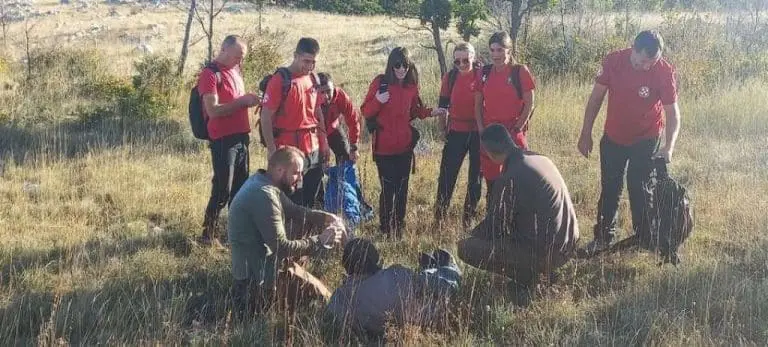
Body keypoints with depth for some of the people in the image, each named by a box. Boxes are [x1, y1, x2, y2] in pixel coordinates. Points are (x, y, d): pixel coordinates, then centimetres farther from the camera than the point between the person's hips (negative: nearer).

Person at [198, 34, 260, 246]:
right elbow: (213, 111, -19)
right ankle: (208, 234, 6)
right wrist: (242, 101, -20)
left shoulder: (235, 70, 15)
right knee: (222, 190, -5)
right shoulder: (210, 74, -10)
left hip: (241, 137, 8)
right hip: (223, 140, -8)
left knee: (240, 188, 13)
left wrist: (249, 101, 9)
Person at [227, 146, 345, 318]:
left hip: (261, 257, 10)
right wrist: (320, 242, -19)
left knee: (310, 224, 11)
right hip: (256, 270, -10)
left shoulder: (263, 182, 3)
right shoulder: (263, 195, -27)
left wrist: (326, 217, 2)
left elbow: (294, 211, 17)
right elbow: (281, 248, -26)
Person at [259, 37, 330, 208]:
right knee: (293, 201, 0)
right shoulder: (279, 80, -10)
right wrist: (272, 151, -16)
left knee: (314, 199, 11)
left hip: (314, 149, 6)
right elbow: (266, 118, -12)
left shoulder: (313, 79, 10)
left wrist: (324, 141, 15)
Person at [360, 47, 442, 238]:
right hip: (384, 147, -4)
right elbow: (365, 111, -6)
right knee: (388, 188, -5)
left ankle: (399, 226, 25)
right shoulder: (380, 82, -8)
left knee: (402, 188, 11)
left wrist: (430, 112, 0)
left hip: (405, 146, 4)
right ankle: (385, 229, 10)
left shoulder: (412, 85, 5)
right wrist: (377, 100, -25)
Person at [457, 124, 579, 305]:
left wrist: (472, 235, 11)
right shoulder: (540, 159, 7)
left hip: (545, 253, -9)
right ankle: (530, 270, 18)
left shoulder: (510, 178, -18)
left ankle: (524, 277, -2)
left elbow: (495, 225, -10)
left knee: (465, 248, -9)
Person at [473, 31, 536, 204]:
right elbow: (478, 103, 9)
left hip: (513, 134, -4)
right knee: (490, 178, 10)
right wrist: (481, 129, 0)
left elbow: (529, 104, -6)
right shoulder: (485, 72, 5)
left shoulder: (520, 71, -6)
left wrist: (516, 130, -10)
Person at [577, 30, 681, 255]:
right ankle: (603, 237, 24)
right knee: (609, 189, 11)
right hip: (613, 138, 3)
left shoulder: (664, 72, -21)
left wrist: (669, 146, -33)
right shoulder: (613, 61, -16)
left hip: (645, 141, -2)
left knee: (639, 191, 3)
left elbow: (672, 112, -18)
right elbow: (596, 98, -5)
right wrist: (586, 134, -3)